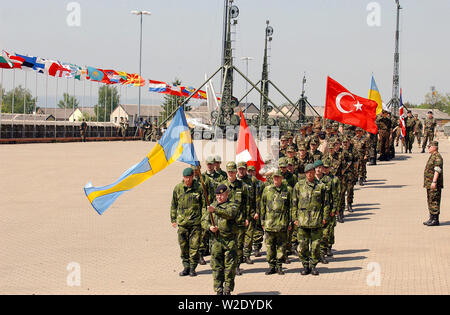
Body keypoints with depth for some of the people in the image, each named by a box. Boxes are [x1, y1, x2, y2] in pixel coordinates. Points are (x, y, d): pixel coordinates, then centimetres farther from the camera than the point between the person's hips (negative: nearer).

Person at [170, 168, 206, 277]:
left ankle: (193, 267, 9)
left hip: (196, 222, -2)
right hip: (182, 222, 2)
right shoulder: (178, 188, 4)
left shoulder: (199, 188, -2)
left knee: (194, 246, -1)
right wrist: (173, 219, 13)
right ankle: (186, 267, 16)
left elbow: (204, 205, 4)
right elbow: (174, 205, 15)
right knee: (183, 245, 6)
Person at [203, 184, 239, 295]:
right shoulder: (212, 206, 13)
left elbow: (229, 214, -25)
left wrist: (215, 210, -36)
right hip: (217, 241, 4)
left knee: (230, 267, -1)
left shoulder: (232, 206, -1)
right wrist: (209, 227, -8)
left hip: (230, 241, -3)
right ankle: (219, 290, 11)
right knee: (217, 267, 4)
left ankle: (228, 290, 7)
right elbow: (204, 220, 13)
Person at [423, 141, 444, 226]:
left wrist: (434, 182, -28)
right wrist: (426, 183, 24)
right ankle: (431, 218, 18)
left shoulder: (437, 157, -14)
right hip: (429, 184, 11)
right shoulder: (432, 156, 18)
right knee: (430, 201, 13)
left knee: (434, 201, -9)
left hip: (434, 184, -11)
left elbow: (437, 170, -22)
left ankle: (435, 220, -7)